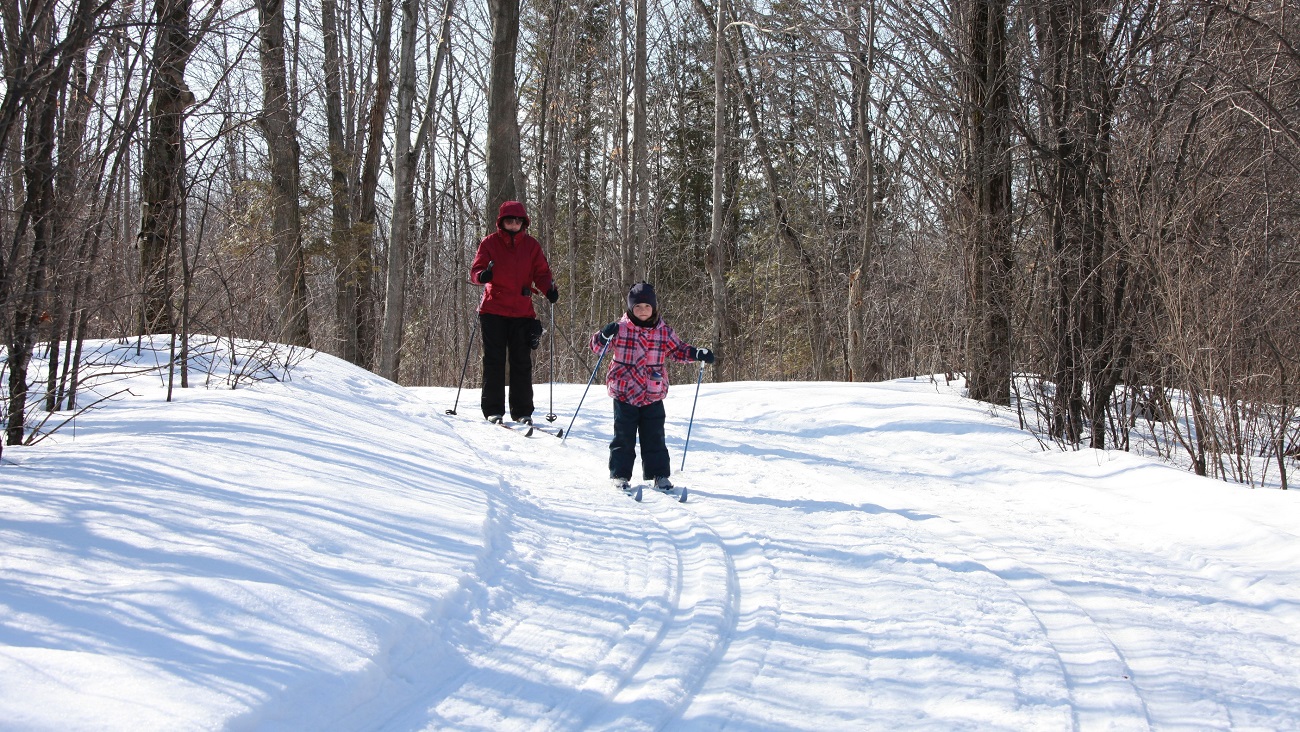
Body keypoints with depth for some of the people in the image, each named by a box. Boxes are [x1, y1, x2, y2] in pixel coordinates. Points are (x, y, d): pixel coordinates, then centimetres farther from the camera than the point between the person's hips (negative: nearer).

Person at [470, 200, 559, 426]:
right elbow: (476, 269, -3)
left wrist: (549, 289, -15)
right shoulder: (489, 243, 3)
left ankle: (522, 411, 8)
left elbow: (541, 272, 6)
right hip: (493, 311, -1)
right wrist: (482, 275, -27)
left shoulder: (531, 245, 8)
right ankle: (493, 410, 5)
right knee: (494, 361, 0)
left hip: (522, 312, 2)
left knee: (522, 362, 3)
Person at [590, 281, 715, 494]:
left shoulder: (663, 331, 4)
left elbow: (678, 349, 15)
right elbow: (597, 347, -3)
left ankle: (659, 474, 13)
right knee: (624, 437, 4)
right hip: (625, 393, -2)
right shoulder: (621, 328, -3)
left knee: (654, 437, 6)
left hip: (653, 394, 2)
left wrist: (697, 353, -2)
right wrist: (604, 335, -25)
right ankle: (619, 474, 12)